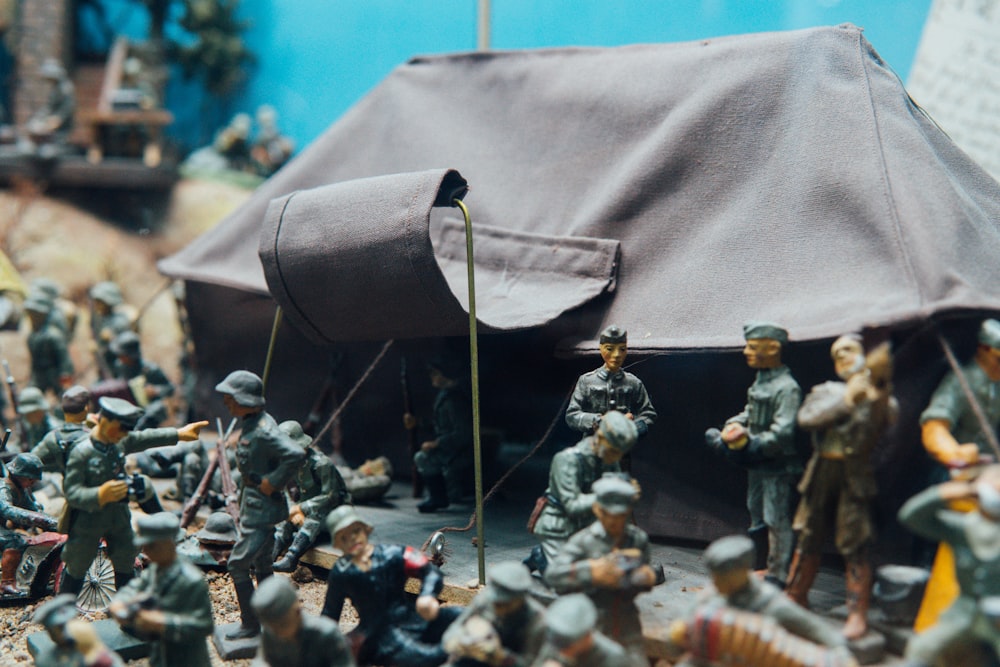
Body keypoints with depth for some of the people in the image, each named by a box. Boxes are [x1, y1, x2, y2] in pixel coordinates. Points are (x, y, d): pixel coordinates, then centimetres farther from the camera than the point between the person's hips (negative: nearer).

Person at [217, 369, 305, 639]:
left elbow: (296, 455, -35)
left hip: (261, 509, -10)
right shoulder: (250, 425, 7)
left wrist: (272, 483, -25)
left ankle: (250, 625, 5)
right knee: (262, 565, 17)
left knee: (238, 564, -5)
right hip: (254, 506, 10)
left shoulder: (263, 430, -24)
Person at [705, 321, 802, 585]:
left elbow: (783, 432, -26)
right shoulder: (760, 382, 8)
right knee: (757, 513, 19)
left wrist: (751, 445, -20)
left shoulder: (787, 388, -19)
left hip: (778, 467, -9)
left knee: (776, 520, -2)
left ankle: (777, 576, 6)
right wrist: (733, 426, 1)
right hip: (757, 464, 9)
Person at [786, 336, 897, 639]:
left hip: (855, 475, -4)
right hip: (822, 472, 4)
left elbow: (890, 420, -16)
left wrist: (878, 394, -29)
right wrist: (846, 401, -13)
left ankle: (858, 613, 3)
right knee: (808, 539, 11)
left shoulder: (880, 397, 5)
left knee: (854, 545, -5)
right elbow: (806, 418, -6)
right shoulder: (826, 391, 13)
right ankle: (795, 598, 26)